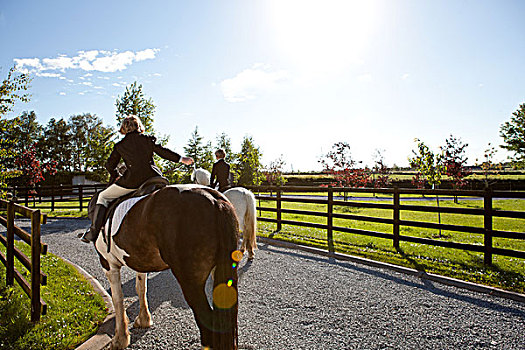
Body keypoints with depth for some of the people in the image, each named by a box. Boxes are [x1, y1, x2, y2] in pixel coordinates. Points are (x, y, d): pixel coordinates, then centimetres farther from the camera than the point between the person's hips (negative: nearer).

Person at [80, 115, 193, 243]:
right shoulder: (148, 139, 9)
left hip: (131, 181, -2)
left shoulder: (119, 145, 10)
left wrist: (116, 177, 32)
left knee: (103, 197, 15)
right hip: (153, 178, 2)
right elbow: (163, 152, 6)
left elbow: (110, 165, 13)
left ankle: (94, 231, 7)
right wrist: (181, 159, 16)